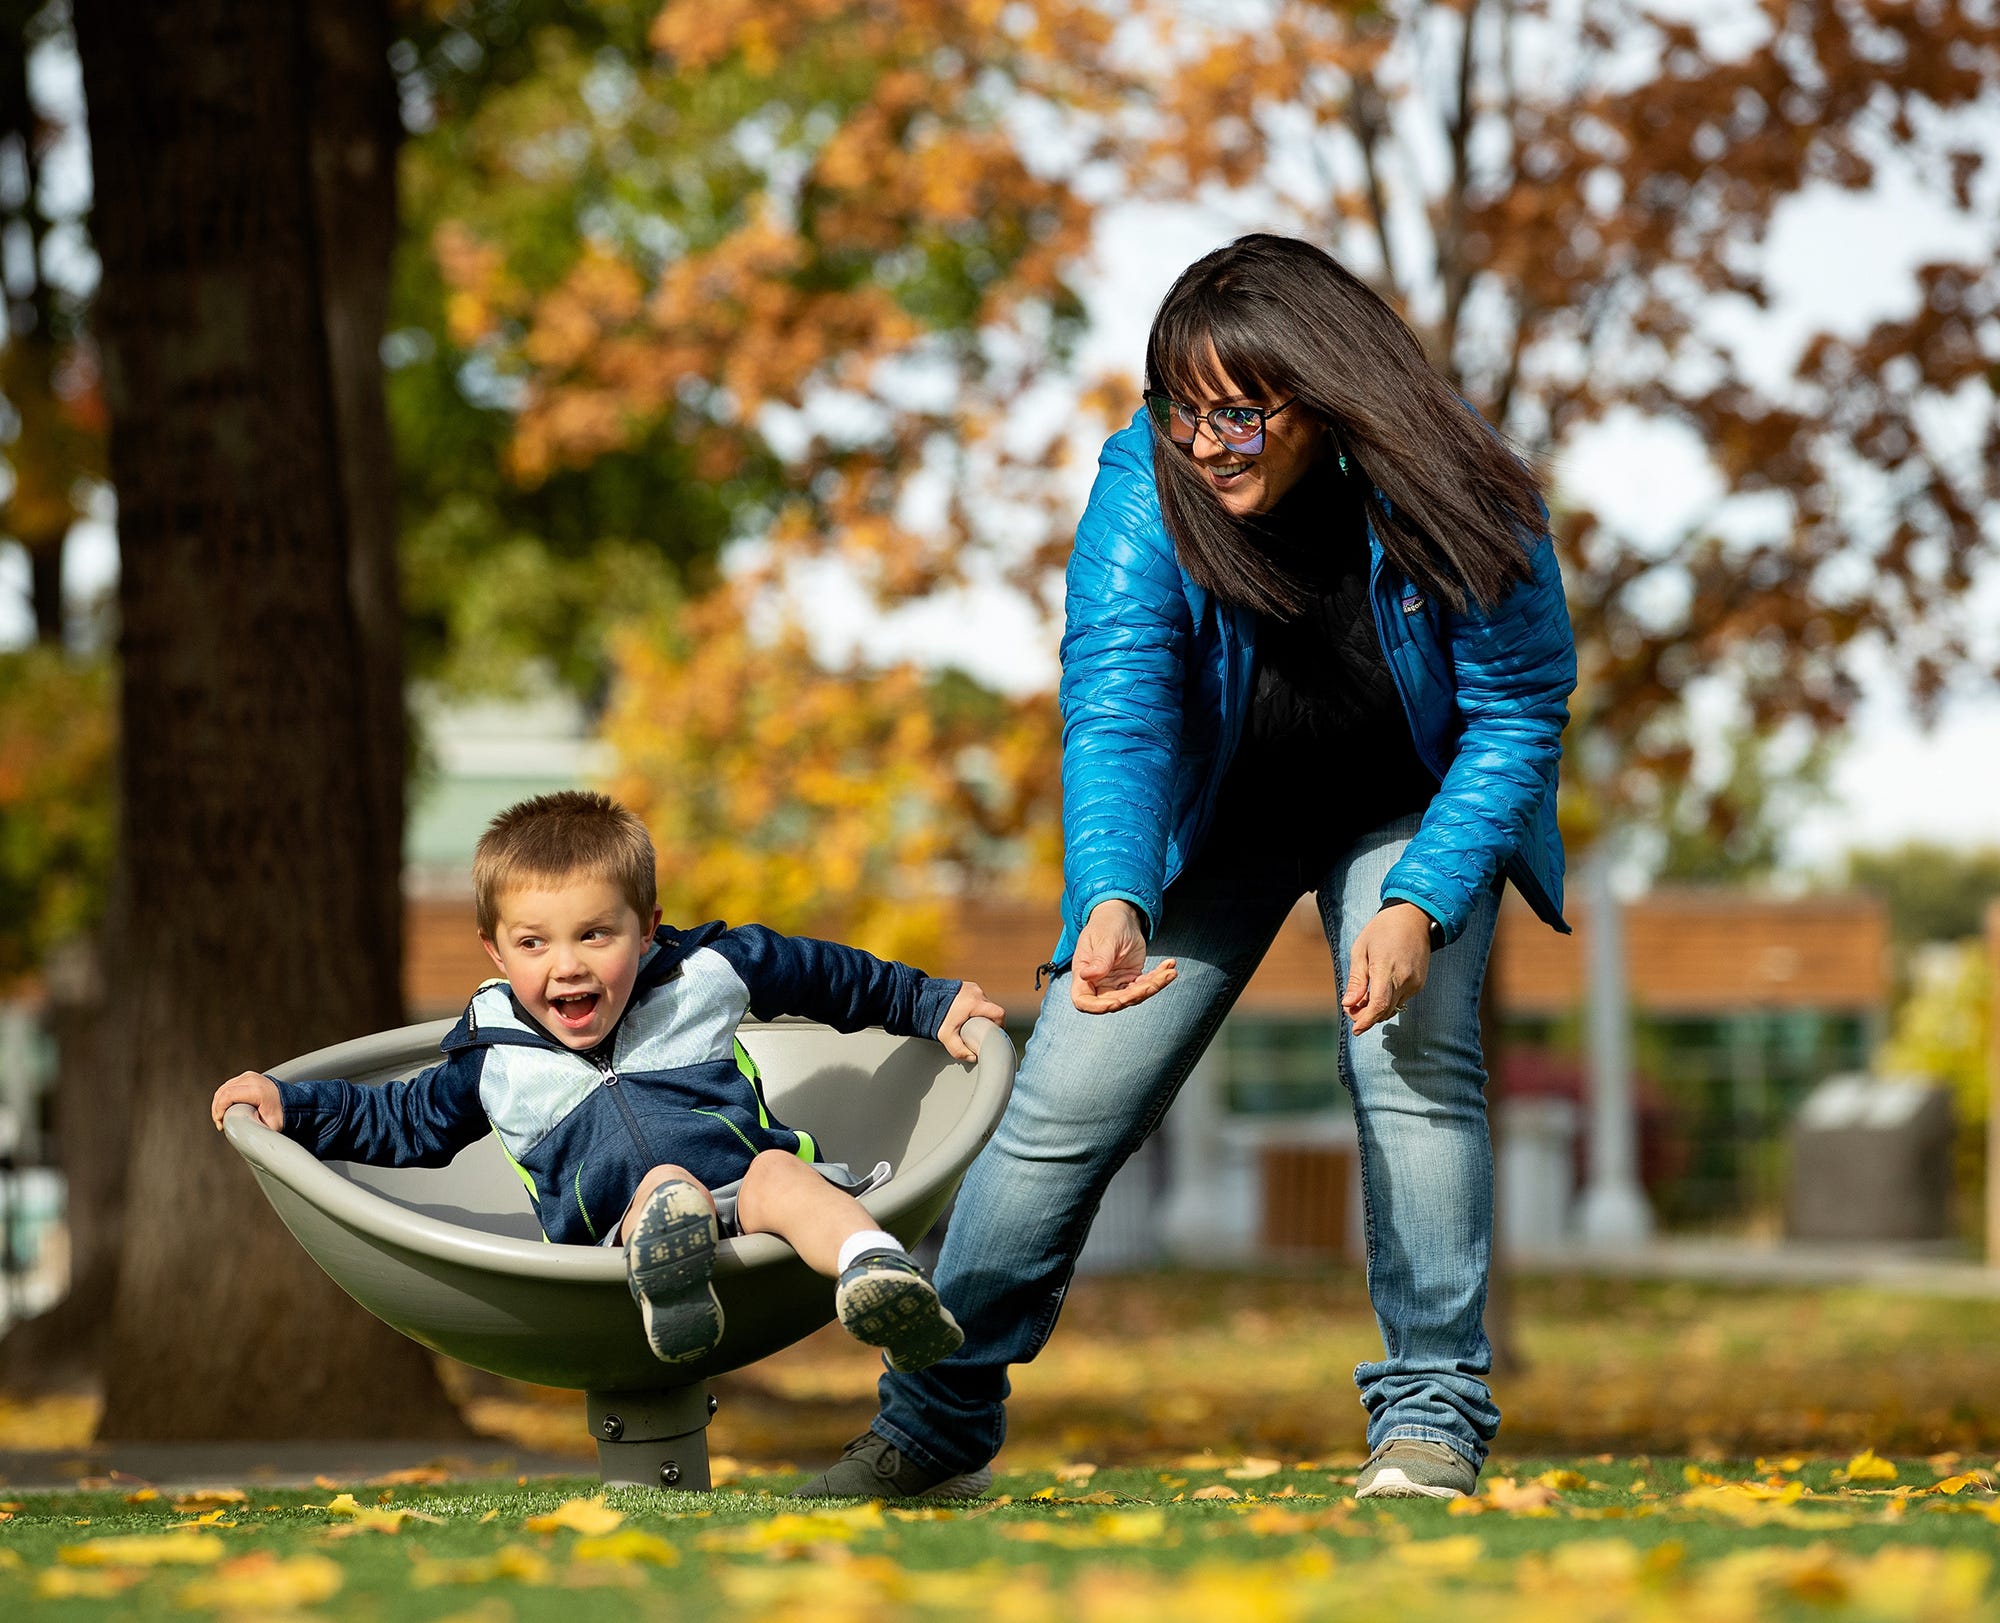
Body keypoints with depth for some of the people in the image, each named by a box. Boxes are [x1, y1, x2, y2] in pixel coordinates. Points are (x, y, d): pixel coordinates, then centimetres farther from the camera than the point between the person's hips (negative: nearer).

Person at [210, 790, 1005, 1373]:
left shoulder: (703, 975, 13)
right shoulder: (493, 1056, 15)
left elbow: (822, 973, 27)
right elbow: (406, 1123, 30)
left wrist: (931, 1004, 29)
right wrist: (290, 1105, 20)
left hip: (749, 1207, 0)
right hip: (624, 1236, 1)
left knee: (779, 1175, -35)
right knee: (665, 1182, -33)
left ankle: (876, 1269, -65)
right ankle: (669, 1285, -68)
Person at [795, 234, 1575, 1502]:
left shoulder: (1453, 499, -28)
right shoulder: (1147, 487, -28)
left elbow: (1517, 716, -20)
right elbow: (1116, 712, -34)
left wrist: (1420, 904, -31)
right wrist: (1113, 901, -52)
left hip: (1410, 813, -1)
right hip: (1215, 818, 1)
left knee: (1415, 1055, -24)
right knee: (1067, 1103, -4)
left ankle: (1432, 1412, -11)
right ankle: (935, 1427, 12)